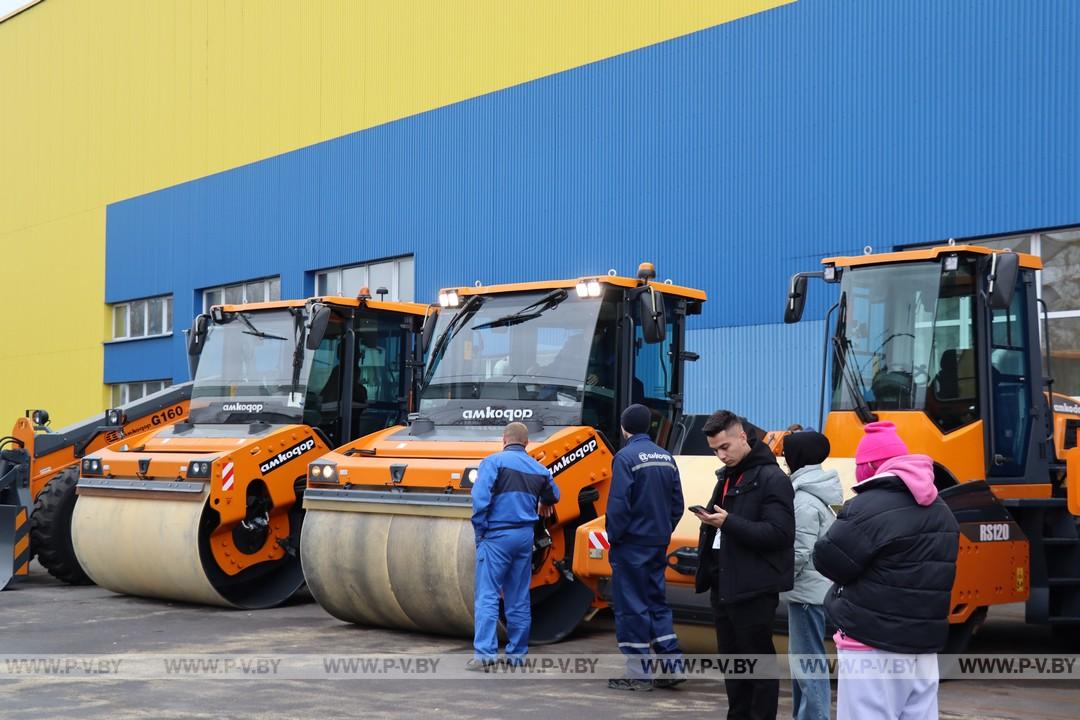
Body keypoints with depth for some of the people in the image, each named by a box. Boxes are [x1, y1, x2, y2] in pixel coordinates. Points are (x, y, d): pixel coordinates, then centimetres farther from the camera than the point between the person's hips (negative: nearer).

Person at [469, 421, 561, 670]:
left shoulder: (494, 461, -6)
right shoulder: (539, 469, 11)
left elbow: (480, 497, -17)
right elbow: (553, 494, 29)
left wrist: (480, 530, -6)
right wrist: (543, 505, 51)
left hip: (497, 536, -5)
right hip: (525, 536, 5)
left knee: (487, 596, -6)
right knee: (519, 599, 12)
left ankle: (484, 653, -15)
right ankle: (517, 653, 16)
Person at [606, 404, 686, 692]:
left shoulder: (626, 457, -13)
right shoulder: (666, 457, 9)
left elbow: (618, 504, -18)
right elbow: (677, 503, 11)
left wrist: (613, 537, -6)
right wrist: (665, 531, 17)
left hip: (632, 543, -7)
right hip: (659, 543, 7)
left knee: (631, 606, 1)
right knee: (657, 602, 15)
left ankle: (638, 673, 4)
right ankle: (672, 666, 13)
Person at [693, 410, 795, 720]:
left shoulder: (772, 479, -10)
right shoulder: (727, 477, 16)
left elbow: (780, 533, -19)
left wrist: (729, 522, -24)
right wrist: (711, 522, 5)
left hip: (753, 590, -8)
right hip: (723, 586, 8)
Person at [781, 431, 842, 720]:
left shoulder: (804, 500, -18)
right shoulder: (815, 492, 12)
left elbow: (799, 553, -21)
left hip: (807, 591, -10)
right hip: (812, 588, 10)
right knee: (801, 659, 18)